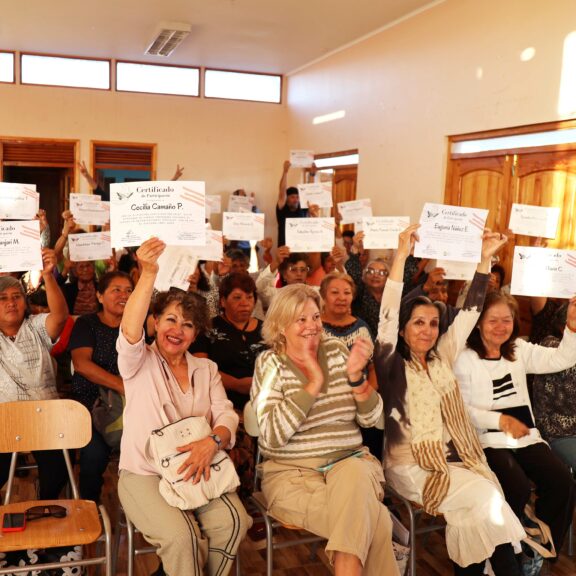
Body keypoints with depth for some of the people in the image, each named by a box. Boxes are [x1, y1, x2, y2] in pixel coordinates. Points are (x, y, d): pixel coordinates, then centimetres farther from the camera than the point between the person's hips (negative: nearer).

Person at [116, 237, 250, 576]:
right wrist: (149, 274, -37)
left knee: (232, 522, -24)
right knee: (180, 535, -29)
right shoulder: (139, 362, 0)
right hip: (144, 474, -3)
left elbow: (226, 415, 1)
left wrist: (212, 441, -23)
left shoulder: (207, 369, 13)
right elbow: (130, 332, -23)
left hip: (196, 471, 3)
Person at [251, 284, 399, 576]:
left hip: (349, 462, 3)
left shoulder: (336, 350, 5)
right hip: (293, 474, -3)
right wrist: (314, 383, -19)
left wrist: (356, 376, -16)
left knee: (354, 475, -32)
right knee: (373, 520, -26)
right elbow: (272, 436, -17)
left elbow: (370, 418, 3)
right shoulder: (270, 363, -4)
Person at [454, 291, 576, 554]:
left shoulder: (519, 350, 16)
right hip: (488, 440, -5)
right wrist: (500, 420, -16)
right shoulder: (465, 358, -1)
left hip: (526, 436, 5)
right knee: (518, 487, -29)